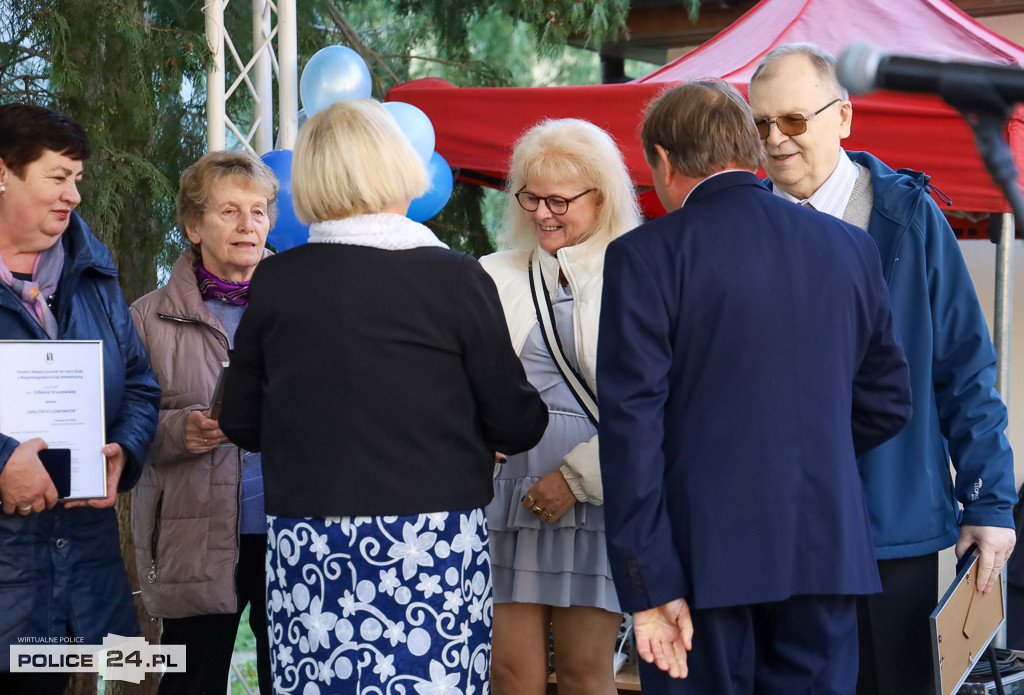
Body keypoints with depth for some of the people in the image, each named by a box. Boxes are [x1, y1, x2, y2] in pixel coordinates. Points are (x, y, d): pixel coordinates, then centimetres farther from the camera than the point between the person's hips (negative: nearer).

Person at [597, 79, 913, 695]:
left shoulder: (647, 255, -6)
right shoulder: (850, 247, 8)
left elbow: (632, 426, -11)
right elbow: (889, 404, 14)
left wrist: (649, 586, -11)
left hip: (705, 557, -4)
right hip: (828, 552, 4)